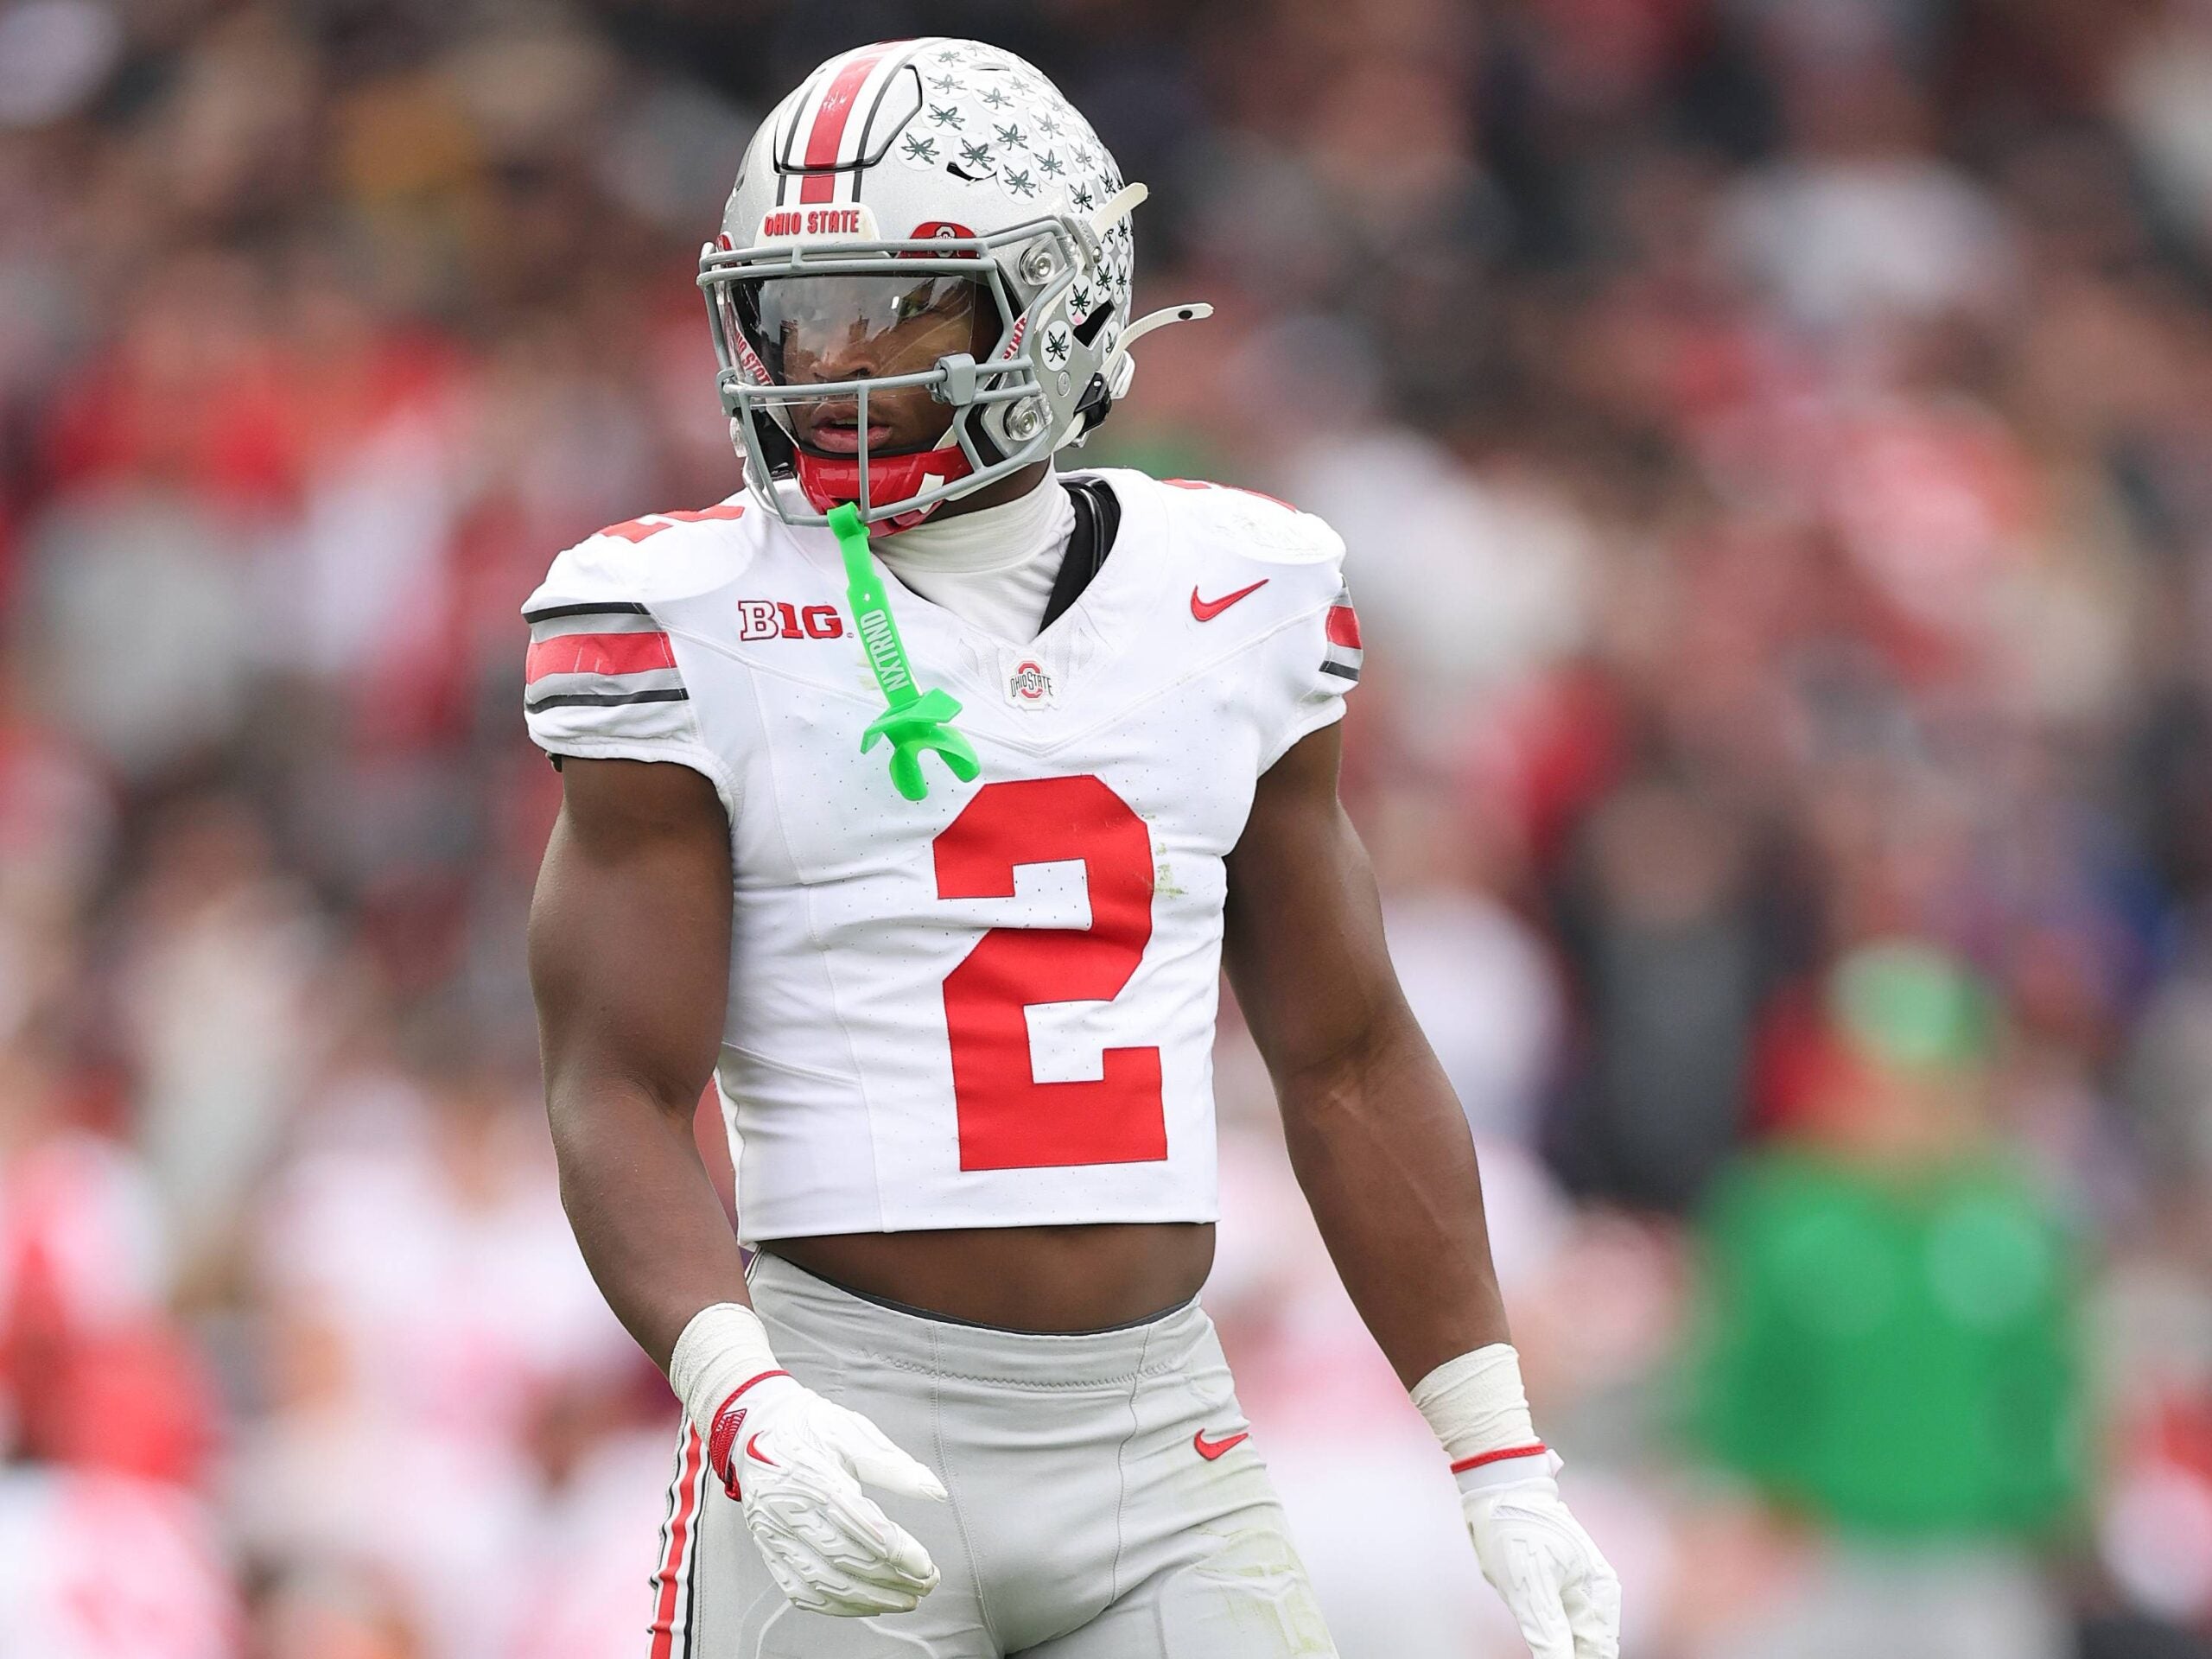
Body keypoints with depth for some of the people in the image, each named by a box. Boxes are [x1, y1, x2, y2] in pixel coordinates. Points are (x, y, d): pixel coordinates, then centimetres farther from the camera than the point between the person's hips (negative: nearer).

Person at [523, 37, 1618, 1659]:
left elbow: (1351, 1065, 13)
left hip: (1164, 1448, 3)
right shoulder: (698, 626, -3)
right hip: (849, 1442, -3)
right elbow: (621, 1099, -8)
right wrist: (745, 1402, -25)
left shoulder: (1233, 599, 8)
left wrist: (1503, 1465, 8)